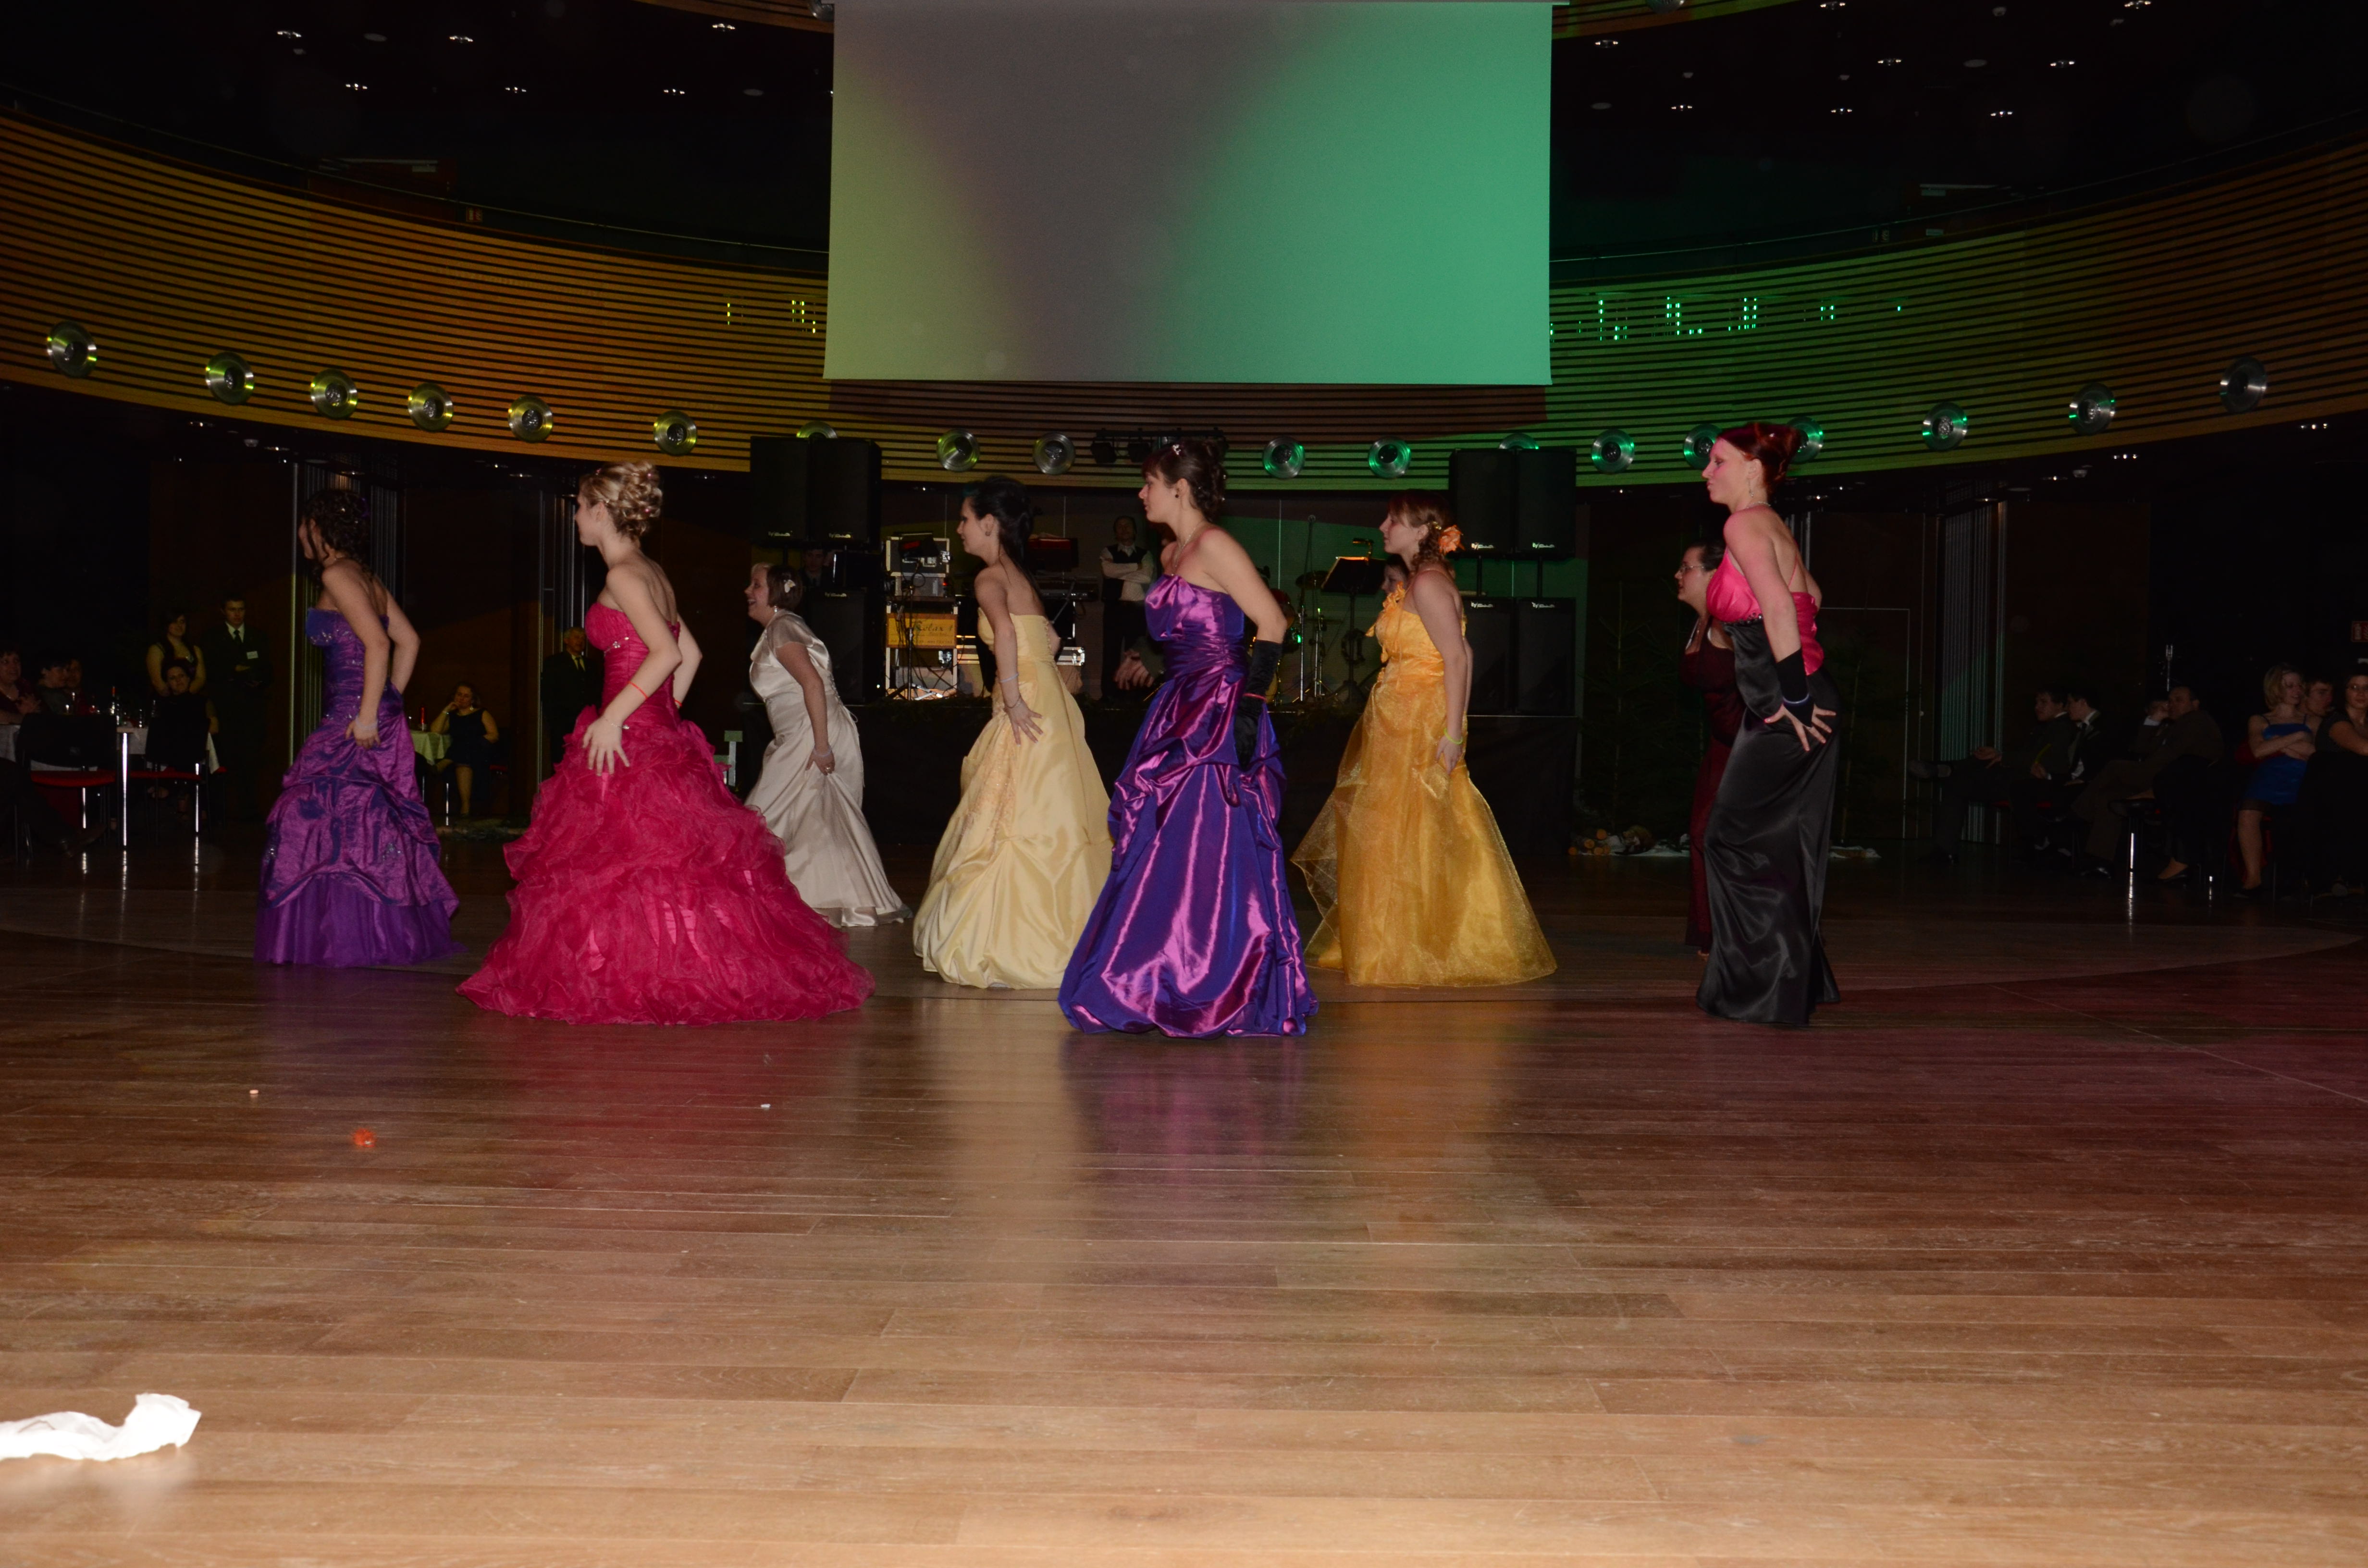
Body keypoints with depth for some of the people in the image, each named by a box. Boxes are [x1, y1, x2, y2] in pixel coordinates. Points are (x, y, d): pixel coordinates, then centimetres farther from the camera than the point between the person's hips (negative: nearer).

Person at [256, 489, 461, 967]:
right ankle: (394, 932, 14)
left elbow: (378, 643, -19)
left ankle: (344, 939, -4)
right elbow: (409, 641, 19)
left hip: (353, 720, -9)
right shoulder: (367, 579, 17)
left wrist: (369, 715, -20)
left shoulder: (338, 575, -9)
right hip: (380, 720, 9)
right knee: (370, 825, 11)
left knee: (333, 821, -6)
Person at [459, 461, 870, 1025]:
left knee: (615, 865, -3)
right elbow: (690, 652, 19)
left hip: (630, 743, -9)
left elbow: (665, 653, -21)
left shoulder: (624, 576, -12)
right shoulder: (652, 574, 15)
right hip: (660, 736, 9)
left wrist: (614, 716, -21)